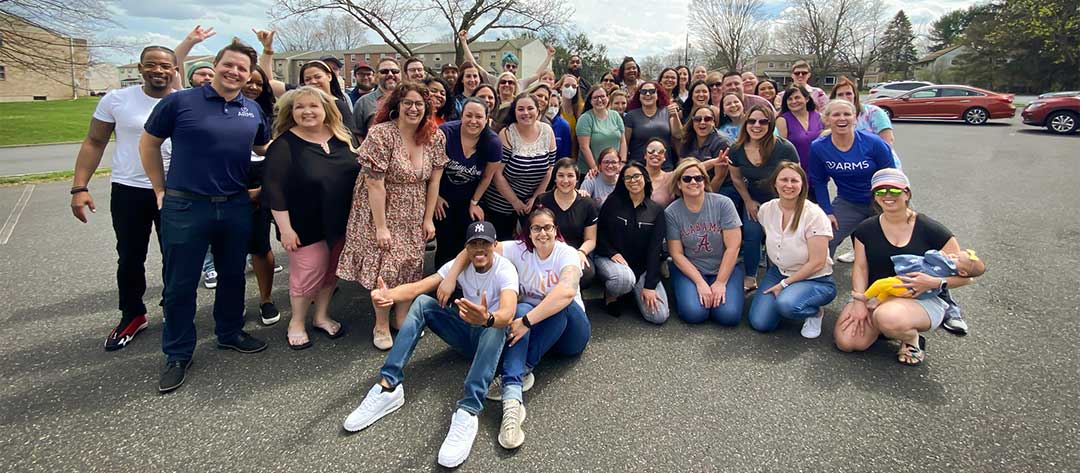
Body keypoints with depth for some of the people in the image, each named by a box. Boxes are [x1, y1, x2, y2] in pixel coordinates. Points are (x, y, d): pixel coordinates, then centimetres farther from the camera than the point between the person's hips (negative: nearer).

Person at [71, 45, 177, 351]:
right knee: (130, 258, 11)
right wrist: (80, 187, -6)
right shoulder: (116, 100, -2)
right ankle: (133, 315, 28)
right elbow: (94, 143, 3)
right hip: (128, 191, 1)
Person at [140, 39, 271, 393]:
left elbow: (263, 147, 24)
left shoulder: (253, 110, 6)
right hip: (185, 207, -3)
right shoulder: (180, 102, -5)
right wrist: (161, 190, 4)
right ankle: (178, 354, 21)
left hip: (236, 206, 4)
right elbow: (148, 143, 4)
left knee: (233, 275, 16)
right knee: (180, 284, 5)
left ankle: (230, 333, 37)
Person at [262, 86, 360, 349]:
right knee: (307, 274, 2)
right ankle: (297, 322, 24)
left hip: (341, 222, 5)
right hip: (307, 225, -5)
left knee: (331, 271, 14)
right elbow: (274, 189, -16)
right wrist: (285, 228, -19)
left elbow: (358, 173, 12)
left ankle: (321, 317, 33)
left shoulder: (341, 137, 3)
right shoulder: (284, 144, -13)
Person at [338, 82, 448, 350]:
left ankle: (402, 317, 28)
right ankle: (381, 325, 18)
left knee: (410, 264, 9)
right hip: (381, 211, -4)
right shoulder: (381, 134, -19)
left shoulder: (436, 137, -4)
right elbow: (375, 183, -20)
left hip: (414, 216, 4)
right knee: (384, 265, -1)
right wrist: (381, 227, -20)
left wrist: (428, 218, -1)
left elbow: (434, 180, 0)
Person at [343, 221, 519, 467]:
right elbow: (418, 287, -19)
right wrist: (388, 294, -42)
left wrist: (487, 319, -64)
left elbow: (507, 314, -40)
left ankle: (468, 412, -49)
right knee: (422, 302, -15)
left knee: (495, 325, -40)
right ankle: (389, 386, -23)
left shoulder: (505, 269, -21)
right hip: (466, 332, 5)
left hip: (492, 335, -5)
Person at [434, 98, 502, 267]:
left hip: (469, 201, 2)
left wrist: (474, 202, 4)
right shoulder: (445, 132, -22)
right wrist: (435, 196, -5)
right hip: (442, 198, -1)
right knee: (445, 245, 1)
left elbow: (487, 176, -1)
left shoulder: (493, 143, -15)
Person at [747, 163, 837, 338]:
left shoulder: (814, 214, -19)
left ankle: (815, 312, -2)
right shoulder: (766, 209, -3)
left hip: (815, 279, -5)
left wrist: (784, 284, -16)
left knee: (787, 304, -36)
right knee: (759, 322, -14)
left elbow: (817, 263, -18)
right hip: (778, 272, 5)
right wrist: (771, 283, 10)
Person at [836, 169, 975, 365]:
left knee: (888, 317, -39)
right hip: (874, 295, 4)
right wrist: (860, 300, -14)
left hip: (921, 300, -3)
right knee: (847, 342, -19)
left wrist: (935, 282, -23)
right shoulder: (866, 229, 4)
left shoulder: (931, 230, -6)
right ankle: (881, 325, 14)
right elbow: (860, 267, 0)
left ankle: (912, 339, -2)